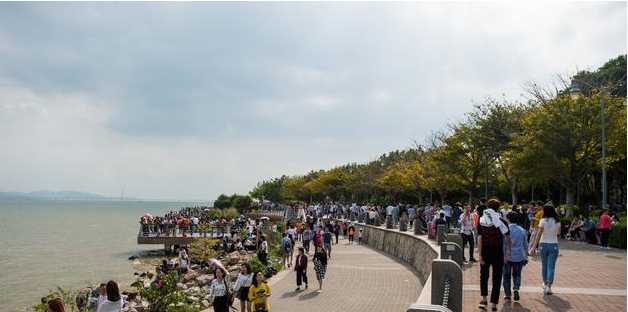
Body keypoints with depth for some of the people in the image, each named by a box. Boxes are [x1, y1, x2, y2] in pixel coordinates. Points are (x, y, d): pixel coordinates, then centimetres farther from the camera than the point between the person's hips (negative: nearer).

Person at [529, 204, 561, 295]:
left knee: (544, 265, 15)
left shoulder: (543, 221, -9)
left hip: (543, 244, -1)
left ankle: (545, 283, 30)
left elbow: (539, 234, -13)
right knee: (551, 266, -1)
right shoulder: (557, 222, -1)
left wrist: (534, 247, -11)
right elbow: (558, 234, 9)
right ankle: (548, 287, -11)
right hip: (553, 245, 1)